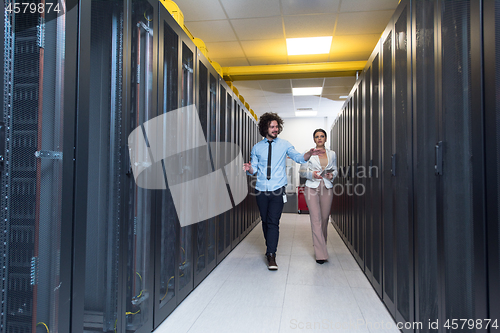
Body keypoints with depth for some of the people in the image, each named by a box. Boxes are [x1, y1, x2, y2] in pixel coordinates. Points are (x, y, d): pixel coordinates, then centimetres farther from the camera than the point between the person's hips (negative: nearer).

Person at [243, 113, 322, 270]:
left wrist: (309, 154, -24)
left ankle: (271, 256, -5)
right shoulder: (257, 148, 7)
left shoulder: (284, 145, 4)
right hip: (261, 190, 2)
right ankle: (270, 247, 32)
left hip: (277, 190, -2)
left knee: (273, 222, -9)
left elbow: (298, 157, -4)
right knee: (265, 221, 12)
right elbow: (254, 170, 9)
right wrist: (249, 169, -15)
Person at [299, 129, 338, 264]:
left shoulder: (332, 154, 12)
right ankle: (321, 254, -5)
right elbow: (302, 171, 4)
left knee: (324, 218, 7)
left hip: (327, 188, 3)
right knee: (316, 219, -8)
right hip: (312, 187, -3)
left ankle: (320, 244, 32)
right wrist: (311, 174, -14)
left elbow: (335, 170, 19)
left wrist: (332, 175, -4)